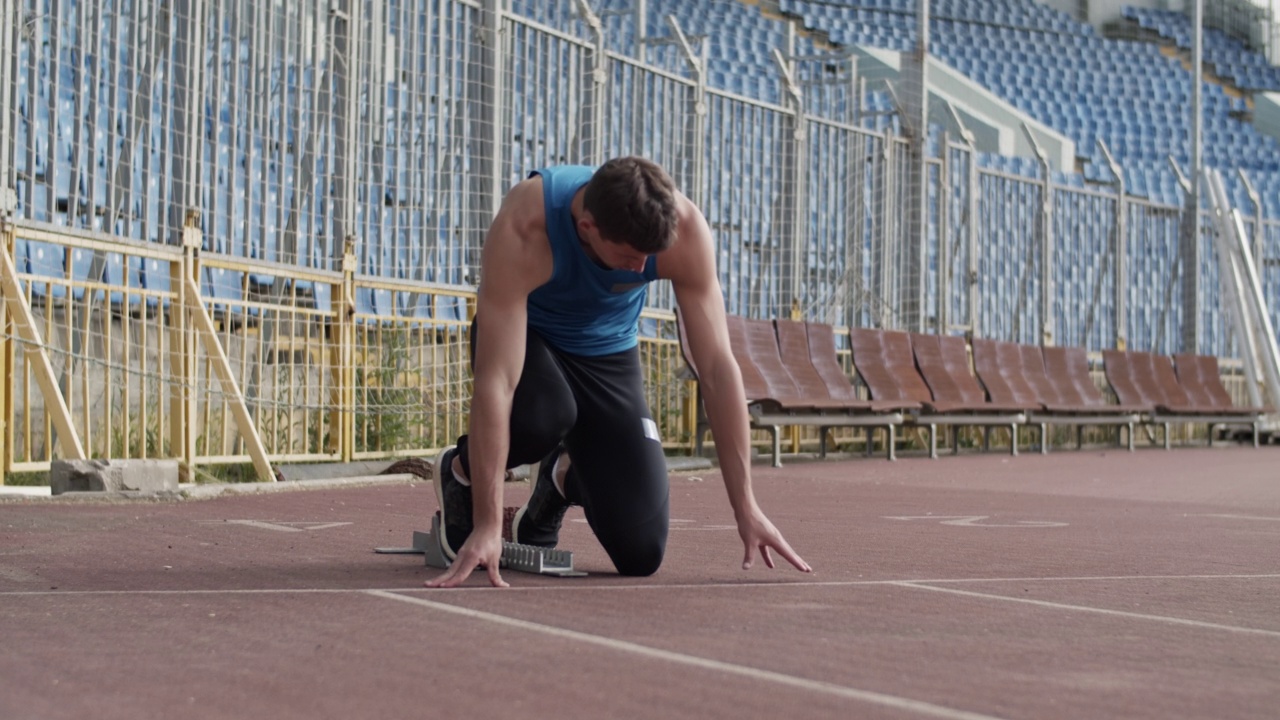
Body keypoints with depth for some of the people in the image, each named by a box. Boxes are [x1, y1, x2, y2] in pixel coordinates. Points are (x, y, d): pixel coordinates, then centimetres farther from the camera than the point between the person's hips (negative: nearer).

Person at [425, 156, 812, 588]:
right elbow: (495, 382, -41)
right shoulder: (522, 232, -38)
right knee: (543, 415, -40)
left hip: (607, 351, 2)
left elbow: (717, 366, -27)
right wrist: (487, 525, -44)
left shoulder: (684, 228, -31)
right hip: (520, 333, -2)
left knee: (641, 554, -10)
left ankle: (564, 479, 25)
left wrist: (746, 509, -28)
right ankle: (461, 471, -4)